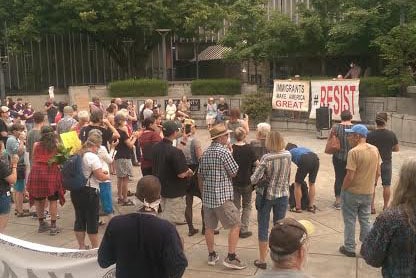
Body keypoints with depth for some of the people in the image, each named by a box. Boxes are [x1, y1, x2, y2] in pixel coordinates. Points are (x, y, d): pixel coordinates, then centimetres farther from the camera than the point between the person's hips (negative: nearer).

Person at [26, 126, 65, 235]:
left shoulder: (36, 145, 5)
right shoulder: (57, 145, 1)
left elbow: (34, 158, 11)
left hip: (36, 172, 2)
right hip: (51, 172, -2)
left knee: (38, 199, 16)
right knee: (53, 200, 6)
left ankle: (41, 223, 27)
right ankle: (53, 226, 8)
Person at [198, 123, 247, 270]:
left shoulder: (205, 153, 9)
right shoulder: (224, 152, -14)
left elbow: (200, 175, 15)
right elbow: (234, 173, -8)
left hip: (207, 196, 8)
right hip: (222, 196, -8)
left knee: (209, 226, 13)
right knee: (235, 225, 1)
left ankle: (211, 255, 23)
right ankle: (231, 258, 0)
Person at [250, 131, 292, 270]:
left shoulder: (266, 158, -18)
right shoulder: (288, 155, -5)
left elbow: (254, 179, -18)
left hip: (266, 195, -3)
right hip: (283, 195, 4)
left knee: (263, 228, 8)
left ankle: (262, 260, 16)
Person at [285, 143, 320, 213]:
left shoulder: (290, 152, 27)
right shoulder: (302, 148, 40)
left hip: (305, 160, -5)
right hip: (315, 158, 5)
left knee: (297, 184, 12)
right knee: (312, 184, 23)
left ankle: (298, 207, 18)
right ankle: (312, 206, 26)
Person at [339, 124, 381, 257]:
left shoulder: (354, 152, -21)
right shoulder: (375, 150, 1)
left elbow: (349, 176, -22)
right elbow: (378, 173, 7)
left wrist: (343, 190, -8)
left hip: (352, 192, -6)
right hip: (368, 192, 6)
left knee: (350, 221, 8)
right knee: (365, 220, 18)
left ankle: (349, 248, 17)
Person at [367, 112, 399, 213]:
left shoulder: (370, 135, -14)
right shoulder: (391, 134, -9)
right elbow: (397, 149, 1)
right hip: (386, 163, 1)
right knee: (386, 186, 12)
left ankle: (372, 206, 13)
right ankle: (386, 206, 20)